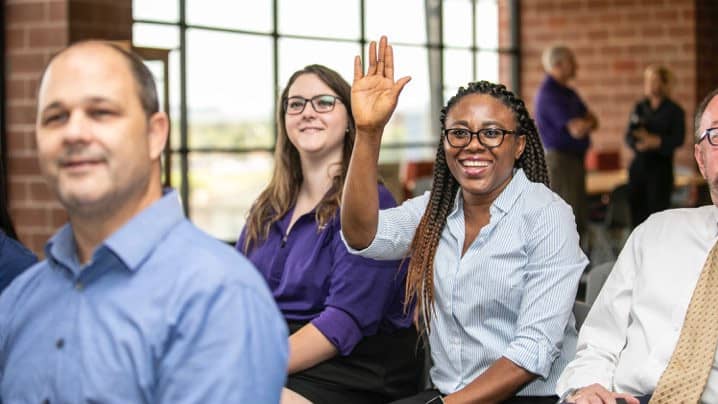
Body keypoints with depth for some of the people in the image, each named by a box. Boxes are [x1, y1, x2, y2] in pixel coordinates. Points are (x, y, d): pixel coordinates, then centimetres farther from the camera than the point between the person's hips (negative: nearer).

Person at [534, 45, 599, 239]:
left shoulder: (567, 92, 17)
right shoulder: (549, 94, -15)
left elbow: (593, 122, 13)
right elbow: (577, 130, -21)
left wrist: (582, 123, -9)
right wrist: (586, 122, 1)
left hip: (574, 160, 10)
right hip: (559, 160, -10)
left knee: (579, 222, 13)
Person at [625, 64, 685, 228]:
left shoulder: (674, 111, -1)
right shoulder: (639, 108, 11)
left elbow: (678, 139, -11)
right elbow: (629, 136, 2)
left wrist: (656, 141, -24)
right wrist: (638, 144, -19)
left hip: (661, 166, -4)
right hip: (639, 164, 4)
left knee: (658, 206, -7)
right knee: (637, 208, 6)